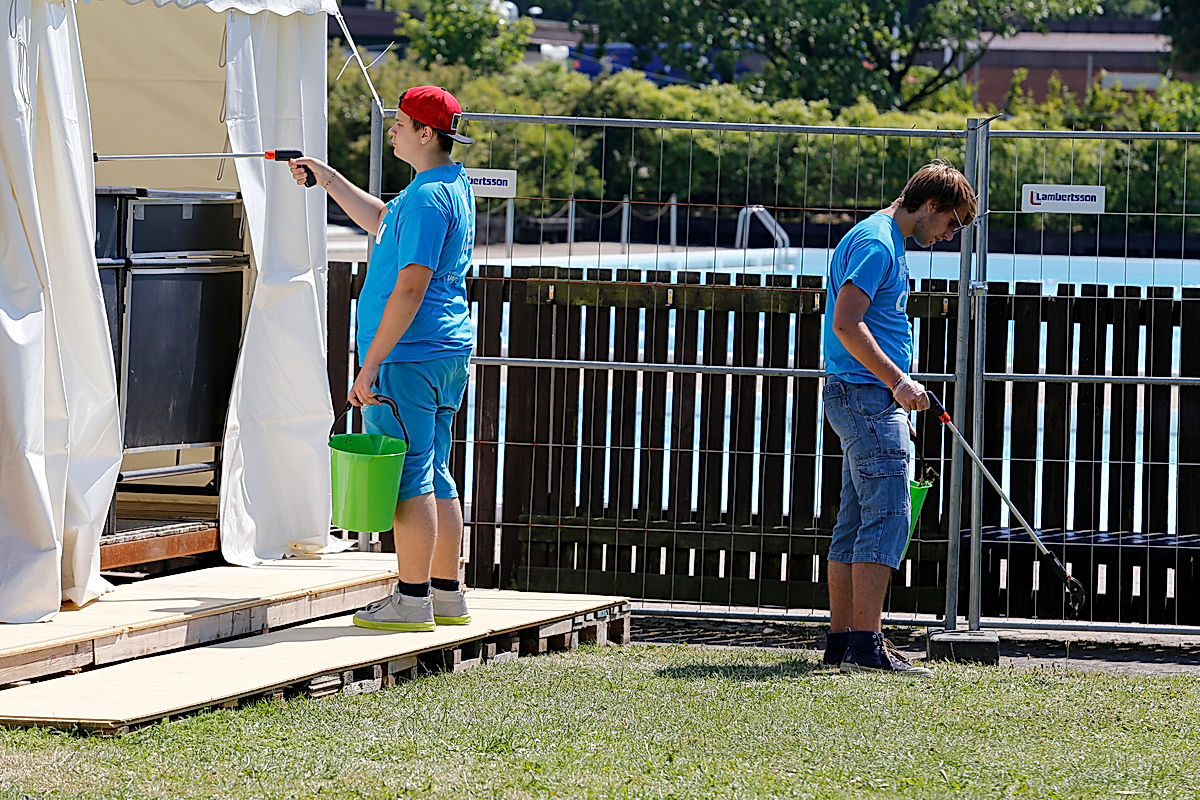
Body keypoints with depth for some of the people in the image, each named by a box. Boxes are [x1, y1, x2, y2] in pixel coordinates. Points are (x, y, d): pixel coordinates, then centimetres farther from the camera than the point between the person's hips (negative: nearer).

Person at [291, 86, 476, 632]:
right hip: (447, 353, 10)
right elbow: (383, 222, 34)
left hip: (408, 357, -10)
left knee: (408, 477, -7)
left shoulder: (427, 198, -17)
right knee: (434, 476, 13)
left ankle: (412, 600, -6)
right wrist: (327, 179, 33)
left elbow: (411, 288, -23)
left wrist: (371, 363, -21)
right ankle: (447, 596, 16)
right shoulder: (453, 186, 15)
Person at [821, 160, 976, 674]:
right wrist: (898, 382, -22)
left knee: (857, 523, 11)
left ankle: (843, 640, 13)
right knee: (887, 517, -14)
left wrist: (896, 396, 26)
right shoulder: (876, 243, -13)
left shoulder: (886, 242, 20)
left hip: (869, 399, 11)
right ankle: (866, 646, -19)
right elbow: (846, 324, -22)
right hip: (865, 395, -11)